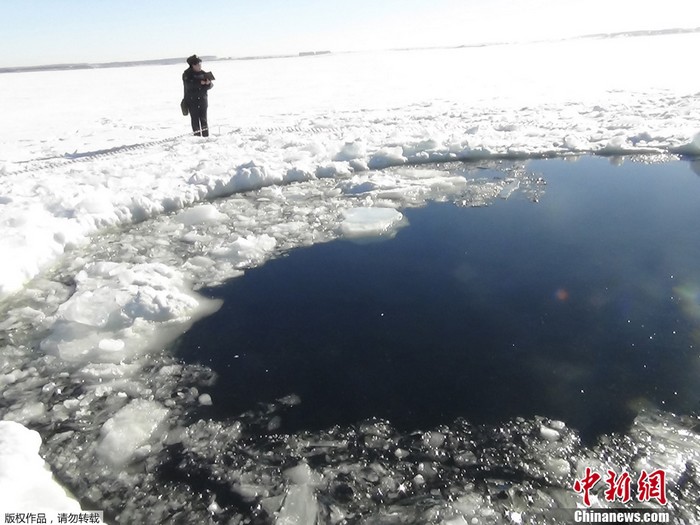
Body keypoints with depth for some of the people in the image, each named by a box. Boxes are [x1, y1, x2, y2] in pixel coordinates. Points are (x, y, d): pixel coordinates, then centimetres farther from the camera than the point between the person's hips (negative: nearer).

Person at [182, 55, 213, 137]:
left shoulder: (202, 73, 7)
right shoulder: (187, 74, -4)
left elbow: (210, 86, 2)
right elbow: (189, 85, -21)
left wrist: (208, 83, -21)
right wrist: (200, 83, -28)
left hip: (202, 99, 3)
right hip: (192, 101, -3)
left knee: (204, 119, 2)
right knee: (195, 119, -3)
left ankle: (206, 135, 7)